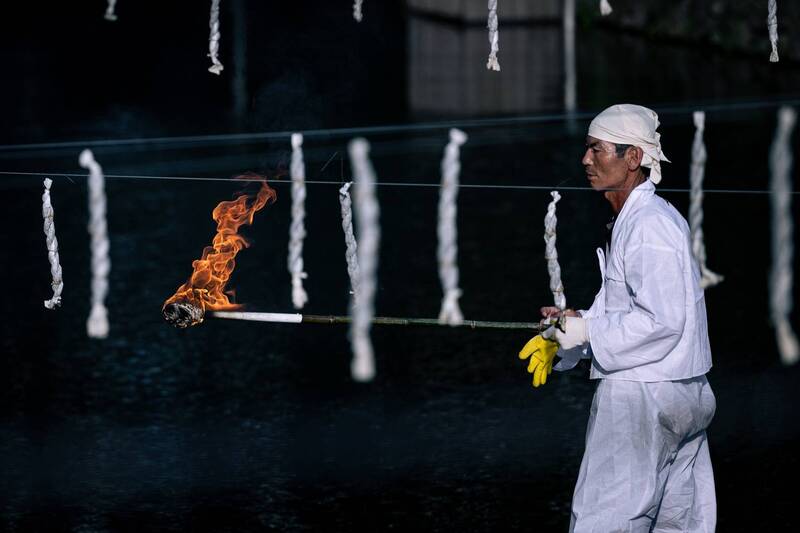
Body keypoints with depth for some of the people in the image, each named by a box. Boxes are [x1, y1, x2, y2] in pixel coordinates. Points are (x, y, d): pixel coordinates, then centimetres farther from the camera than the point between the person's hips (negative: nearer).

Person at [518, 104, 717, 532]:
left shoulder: (650, 224, -17)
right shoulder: (632, 220, 16)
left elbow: (662, 319, -23)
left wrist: (587, 330, -15)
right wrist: (562, 337, 9)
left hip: (640, 400, -10)